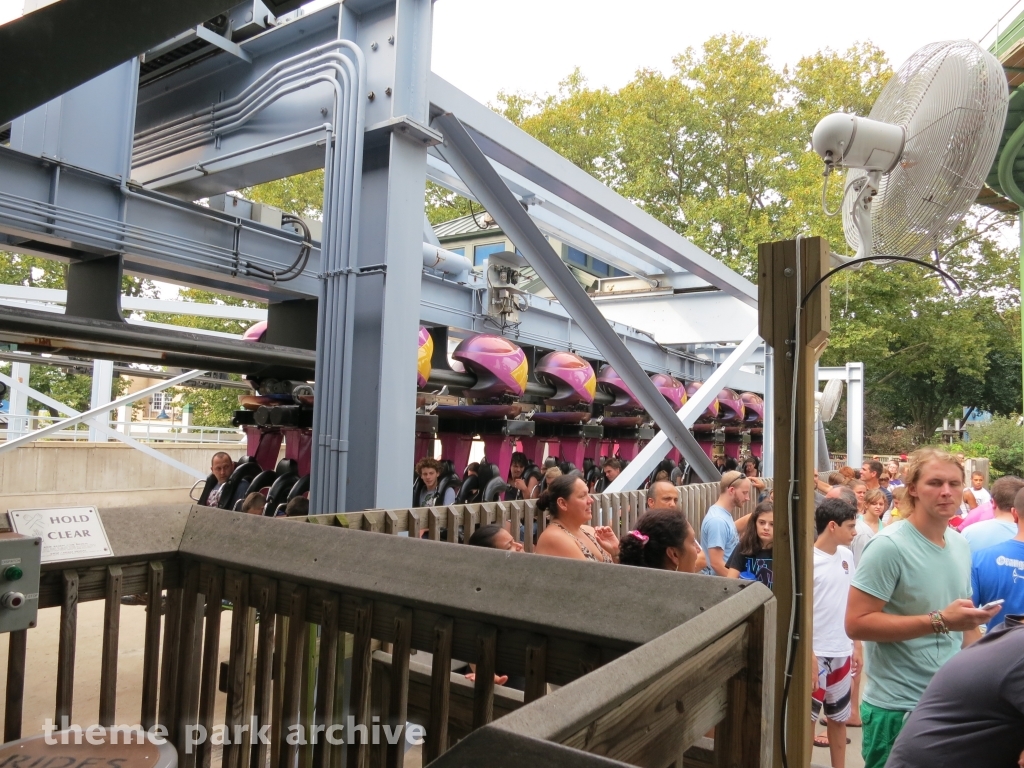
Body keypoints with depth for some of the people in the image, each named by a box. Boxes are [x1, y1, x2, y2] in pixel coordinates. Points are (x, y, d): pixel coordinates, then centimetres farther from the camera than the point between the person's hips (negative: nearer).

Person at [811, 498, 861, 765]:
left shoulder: (846, 555, 3)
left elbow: (851, 603, 12)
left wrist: (857, 645, 13)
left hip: (842, 651, 7)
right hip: (816, 652, -6)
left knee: (839, 717, 19)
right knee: (807, 718, 6)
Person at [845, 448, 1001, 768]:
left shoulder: (961, 544, 5)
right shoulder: (888, 546, -19)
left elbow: (961, 615, 17)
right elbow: (856, 624, -23)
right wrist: (939, 621, -24)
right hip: (898, 708, -7)